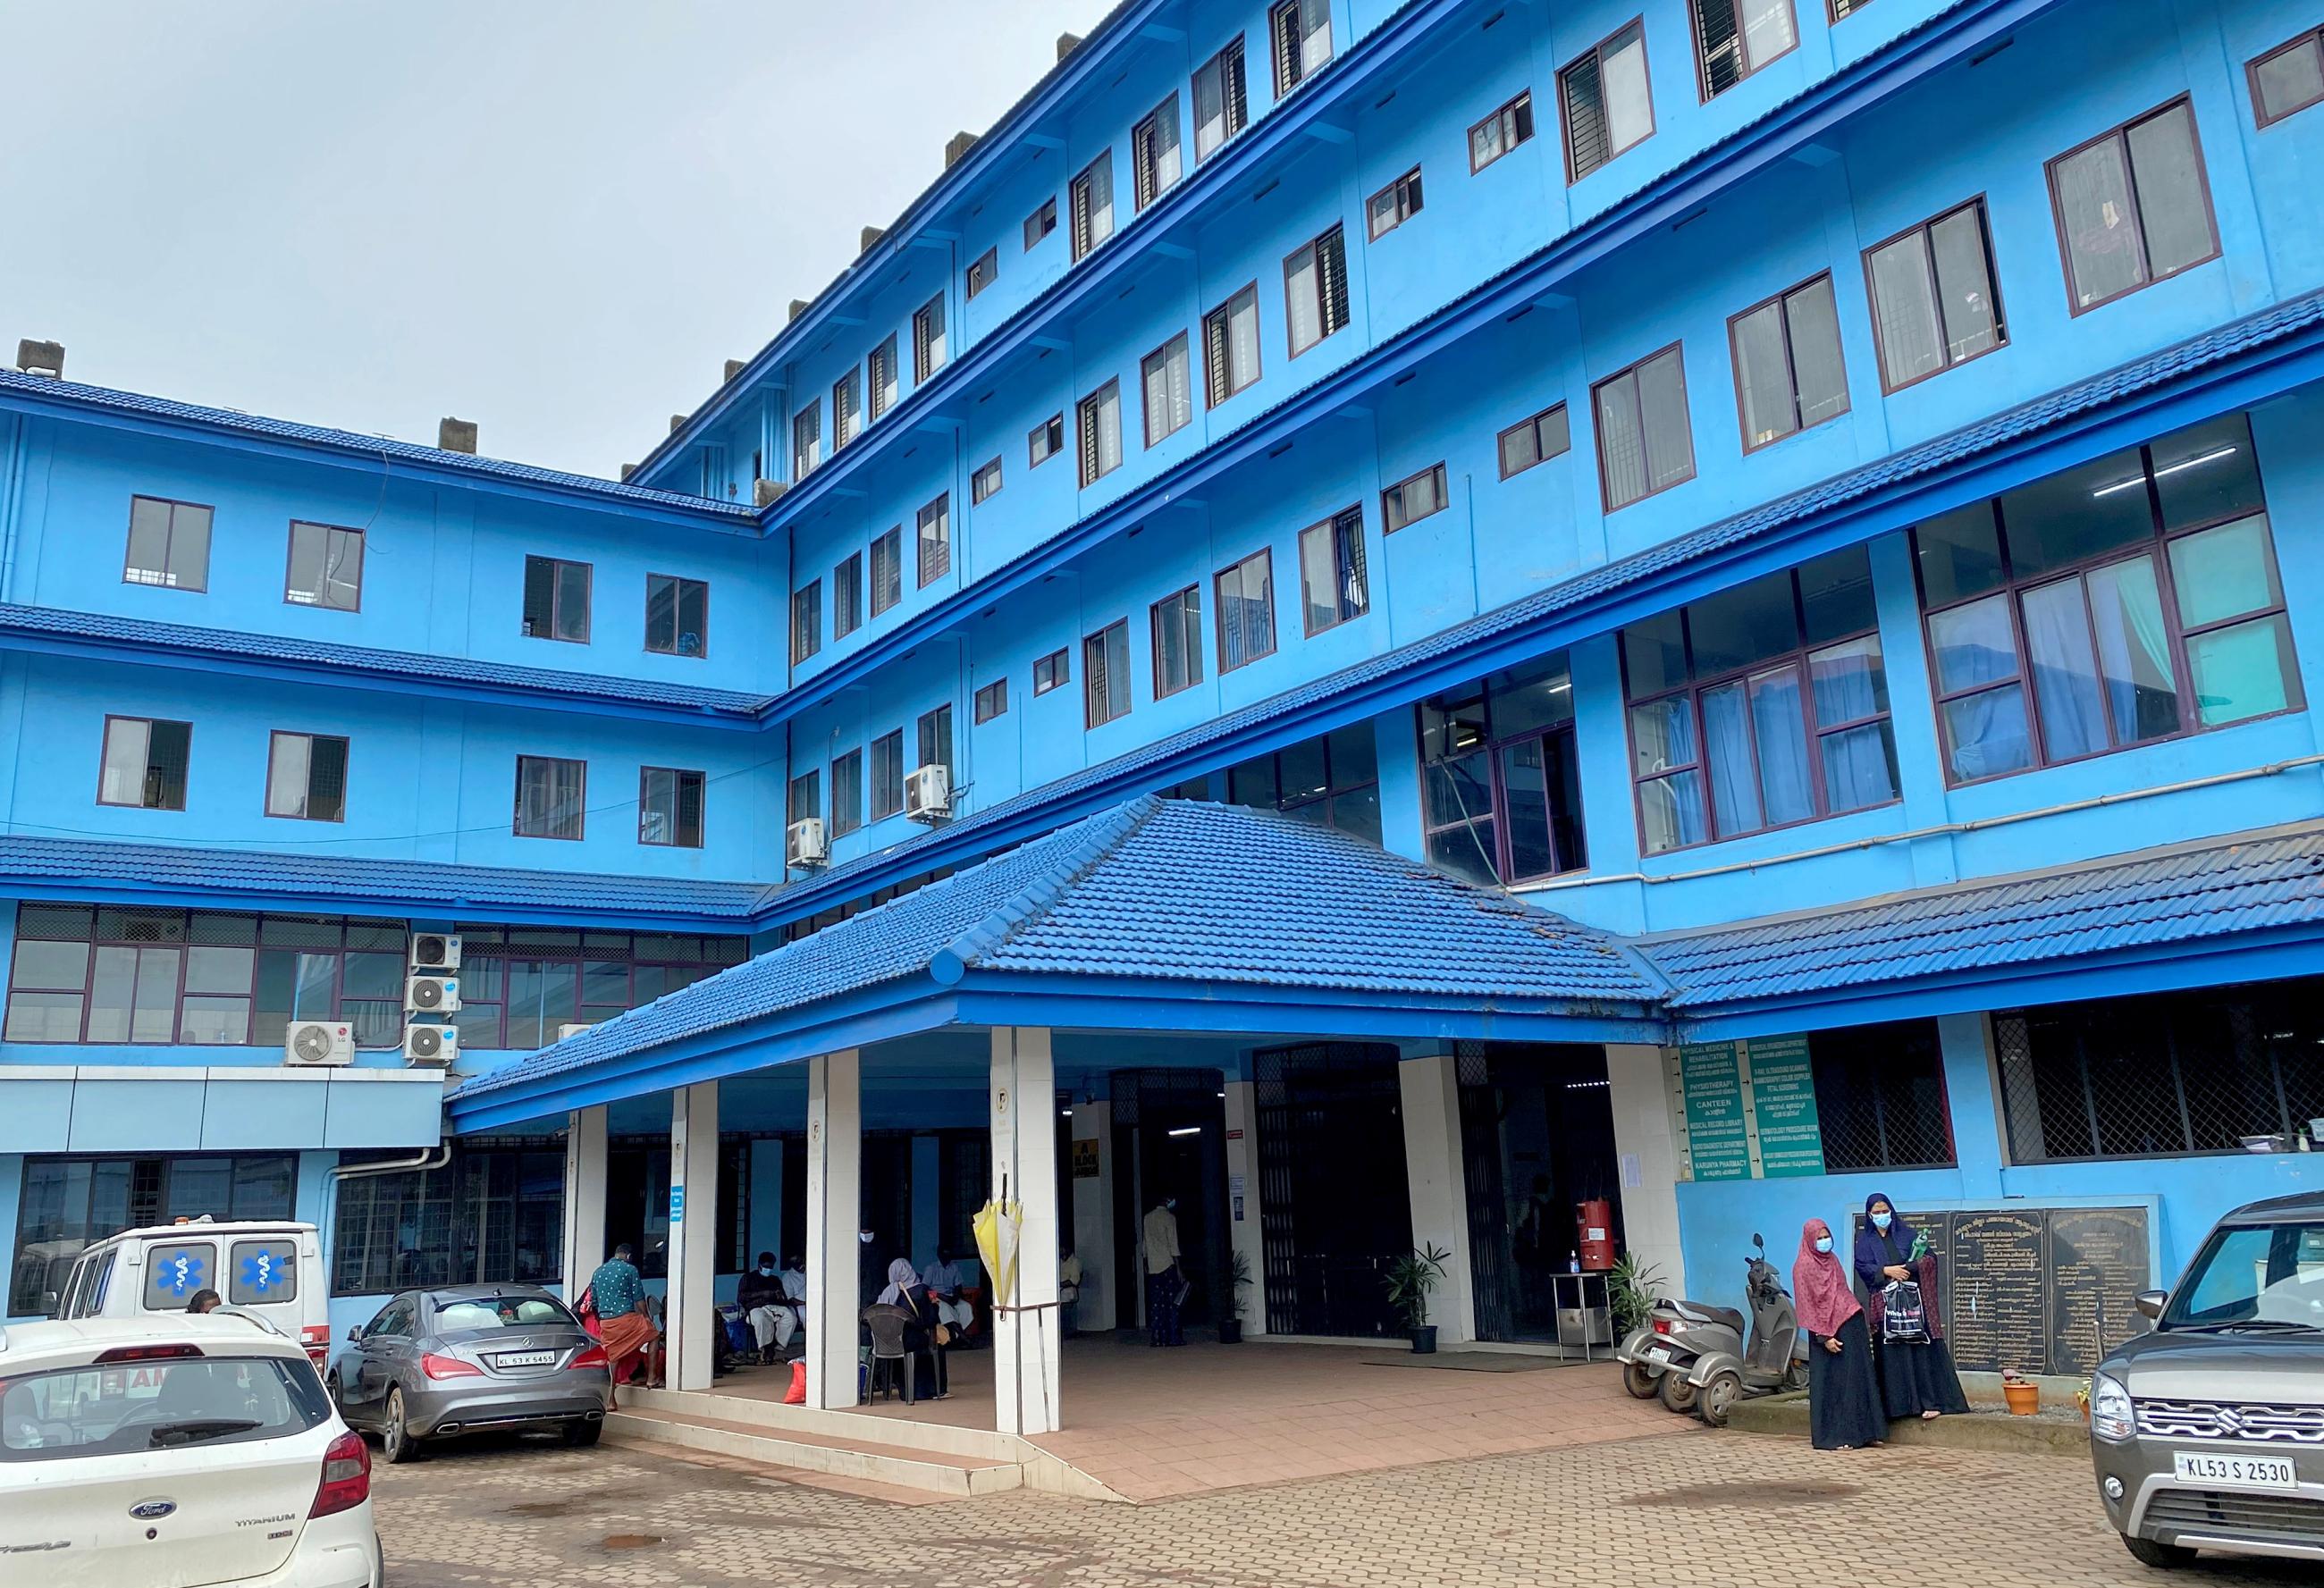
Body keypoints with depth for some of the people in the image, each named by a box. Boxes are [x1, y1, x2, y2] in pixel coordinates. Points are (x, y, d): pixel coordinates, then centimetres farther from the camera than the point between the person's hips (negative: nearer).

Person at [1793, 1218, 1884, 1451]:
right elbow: (1807, 1304, -12)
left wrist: (1861, 1325, 16)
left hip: (1852, 1327, 8)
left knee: (1860, 1379, 8)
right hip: (1830, 1332, -8)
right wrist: (1824, 1336, -17)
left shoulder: (1831, 1260, 14)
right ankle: (1834, 1437, 2)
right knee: (1833, 1384, -4)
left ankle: (1863, 1432, 16)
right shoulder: (1804, 1266, -8)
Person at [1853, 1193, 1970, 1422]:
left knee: (1921, 1349, -7)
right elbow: (1862, 1266, -2)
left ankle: (1930, 1401, -8)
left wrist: (1912, 1267, -18)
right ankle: (1897, 1403, -1)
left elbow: (1930, 1257, 2)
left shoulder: (1907, 1234, 11)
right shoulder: (1865, 1241, 11)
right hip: (1885, 1304, 0)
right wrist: (1886, 1270, -17)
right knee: (1892, 1356, -2)